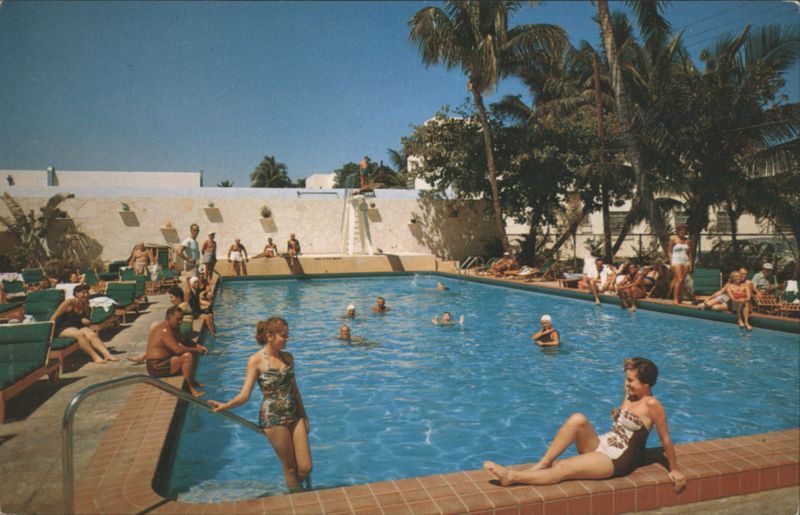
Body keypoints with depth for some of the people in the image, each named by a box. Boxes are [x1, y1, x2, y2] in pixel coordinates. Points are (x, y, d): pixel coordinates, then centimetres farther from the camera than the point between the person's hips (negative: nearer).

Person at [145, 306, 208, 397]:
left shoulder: (171, 328, 13)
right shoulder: (165, 330, -19)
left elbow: (182, 344, 16)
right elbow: (178, 350, -27)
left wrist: (197, 346, 0)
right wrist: (195, 350, -16)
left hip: (158, 364, 11)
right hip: (157, 367, -11)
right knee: (188, 357, -25)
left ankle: (192, 381, 12)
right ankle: (191, 388, -18)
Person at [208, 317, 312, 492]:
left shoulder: (288, 357, 5)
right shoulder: (256, 360, -11)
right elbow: (245, 395, -15)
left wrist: (304, 415, 15)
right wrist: (226, 405, -34)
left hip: (295, 415, 5)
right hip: (273, 418, -5)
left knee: (305, 467, 5)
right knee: (290, 467, 6)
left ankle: (295, 488, 36)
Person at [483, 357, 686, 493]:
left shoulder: (651, 404, -14)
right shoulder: (629, 394, 9)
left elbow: (666, 439, -7)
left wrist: (674, 470, -2)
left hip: (617, 461, -7)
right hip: (600, 445, 7)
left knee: (561, 469, -23)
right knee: (578, 419, -24)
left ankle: (513, 476, -17)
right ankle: (543, 463, -21)